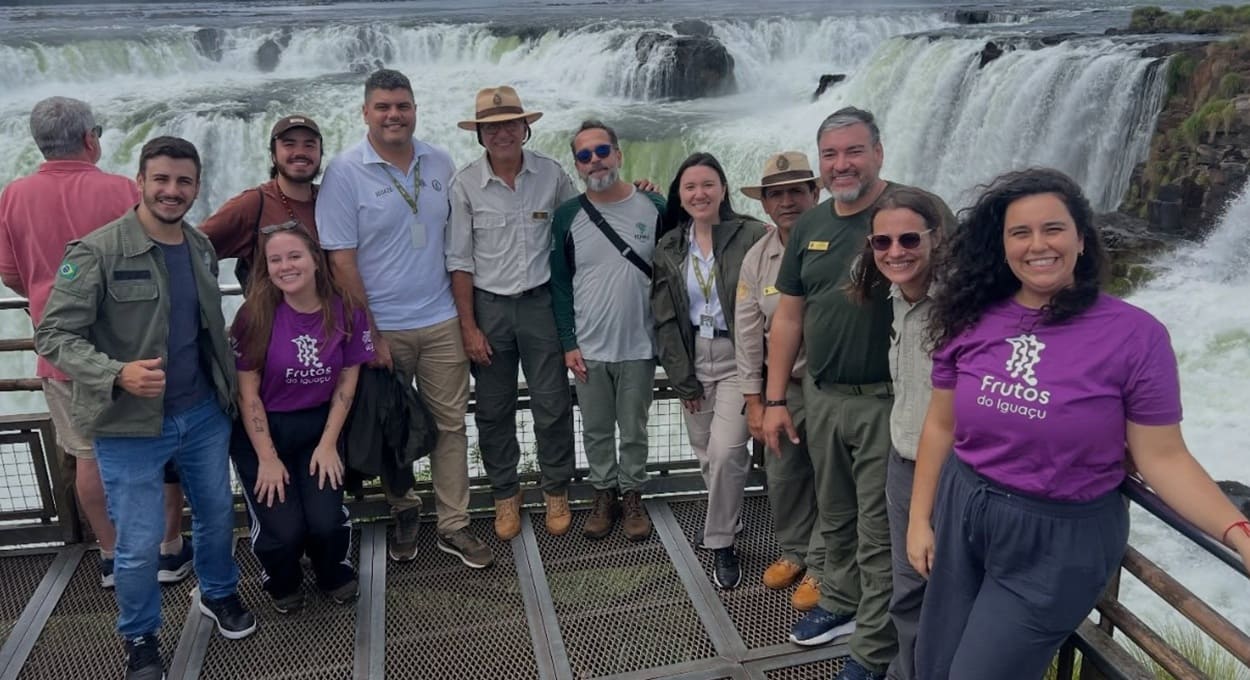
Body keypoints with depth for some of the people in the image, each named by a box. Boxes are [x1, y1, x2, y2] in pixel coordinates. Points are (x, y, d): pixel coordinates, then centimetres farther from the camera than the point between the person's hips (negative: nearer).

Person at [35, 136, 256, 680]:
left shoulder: (202, 248, 4)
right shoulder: (96, 251, -15)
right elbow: (53, 335, -16)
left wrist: (227, 386, 11)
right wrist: (117, 374, -31)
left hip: (204, 414, 5)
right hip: (129, 427, -5)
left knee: (217, 514, 20)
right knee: (139, 544, 5)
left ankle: (219, 593, 47)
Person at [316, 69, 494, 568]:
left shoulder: (440, 164, 5)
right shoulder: (344, 172, -8)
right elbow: (341, 261, -10)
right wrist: (369, 334, -11)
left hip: (441, 322, 3)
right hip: (382, 328, -3)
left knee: (450, 423, 7)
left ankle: (453, 527, 19)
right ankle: (403, 512, 34)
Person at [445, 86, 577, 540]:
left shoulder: (551, 174, -3)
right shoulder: (465, 184, -6)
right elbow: (459, 260, -4)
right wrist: (468, 327, -5)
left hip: (540, 302, 0)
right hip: (488, 306, 0)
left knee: (552, 405, 6)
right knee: (493, 410, 10)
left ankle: (556, 492, 25)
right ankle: (505, 495, 28)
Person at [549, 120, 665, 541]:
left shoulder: (653, 208, -3)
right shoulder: (567, 217, -1)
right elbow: (560, 284, 2)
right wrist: (568, 344, -3)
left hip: (639, 347, -1)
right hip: (588, 349, 1)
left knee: (634, 430, 12)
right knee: (596, 430, 13)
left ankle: (632, 494, 29)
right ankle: (604, 493, 30)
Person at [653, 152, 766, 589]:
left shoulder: (751, 236, -7)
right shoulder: (668, 248, 6)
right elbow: (665, 318, 5)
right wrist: (682, 378, 0)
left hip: (737, 357, -4)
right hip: (693, 360, 4)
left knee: (726, 451, -12)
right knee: (705, 454, 11)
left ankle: (721, 542, 6)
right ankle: (727, 519, 36)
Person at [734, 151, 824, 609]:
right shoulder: (756, 258, 2)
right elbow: (748, 333, 5)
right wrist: (754, 402, 5)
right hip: (782, 386, 4)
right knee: (782, 473, 14)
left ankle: (820, 566, 22)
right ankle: (793, 550, 37)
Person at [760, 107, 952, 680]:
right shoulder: (810, 225, 7)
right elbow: (788, 317, 11)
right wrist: (774, 400, 9)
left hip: (887, 400, -6)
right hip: (821, 395, 6)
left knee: (880, 533, 4)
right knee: (835, 517, 21)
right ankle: (841, 603, 42)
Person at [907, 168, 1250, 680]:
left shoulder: (1135, 335, -13)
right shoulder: (972, 320, -4)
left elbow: (1162, 457, -11)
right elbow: (941, 426, 4)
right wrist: (919, 520, 6)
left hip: (1058, 540, -4)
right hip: (960, 515, 4)